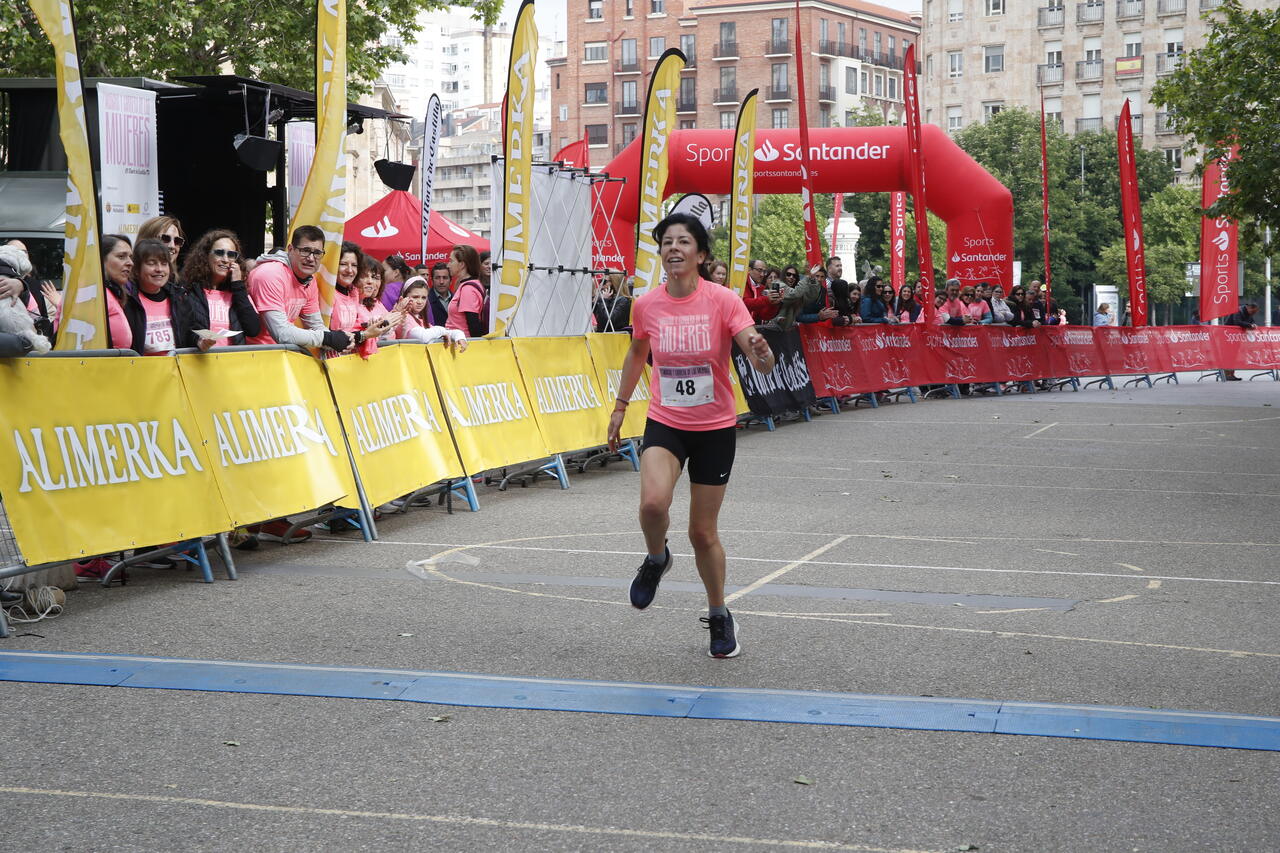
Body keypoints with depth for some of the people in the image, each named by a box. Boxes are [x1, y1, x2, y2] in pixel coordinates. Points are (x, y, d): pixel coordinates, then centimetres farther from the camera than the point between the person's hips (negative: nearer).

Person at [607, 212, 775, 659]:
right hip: (664, 424, 2)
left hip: (715, 428, -1)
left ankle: (719, 616, 28)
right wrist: (620, 406, 18)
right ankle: (656, 559, 8)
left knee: (703, 532, 4)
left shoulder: (723, 301, -14)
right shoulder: (646, 305, -4)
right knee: (653, 504, -26)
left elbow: (762, 365, -21)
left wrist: (762, 353, -44)